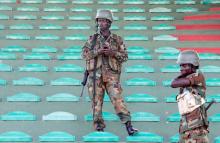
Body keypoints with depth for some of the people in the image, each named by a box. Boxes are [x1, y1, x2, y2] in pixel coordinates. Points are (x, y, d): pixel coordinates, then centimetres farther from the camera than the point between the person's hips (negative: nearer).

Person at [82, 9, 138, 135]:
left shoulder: (117, 39, 8)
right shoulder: (93, 39, 9)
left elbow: (125, 56, 6)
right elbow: (85, 54, 0)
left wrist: (113, 53, -12)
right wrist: (98, 51, -15)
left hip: (112, 74, -1)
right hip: (96, 74, 1)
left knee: (117, 99, -13)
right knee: (97, 101, 1)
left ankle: (128, 126, -16)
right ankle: (99, 128, 9)